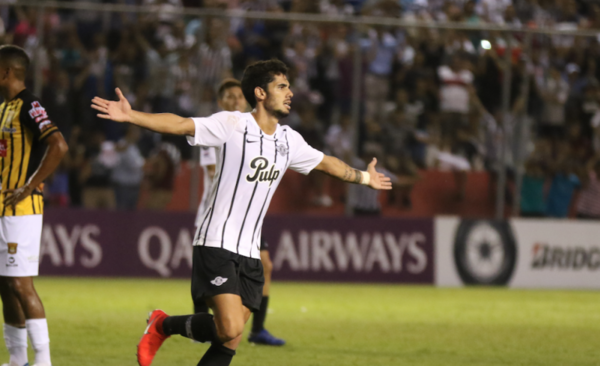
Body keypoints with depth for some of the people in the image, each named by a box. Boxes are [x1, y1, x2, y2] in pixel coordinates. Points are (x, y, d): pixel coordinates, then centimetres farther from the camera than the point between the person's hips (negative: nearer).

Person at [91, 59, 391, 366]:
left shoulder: (289, 140, 12)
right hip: (216, 245, -7)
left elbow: (326, 163, 31)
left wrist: (364, 177, 44)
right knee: (230, 328, -20)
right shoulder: (231, 125, -8)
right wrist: (130, 116, -30)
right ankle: (163, 325, 5)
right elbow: (179, 124, -17)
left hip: (249, 254, 7)